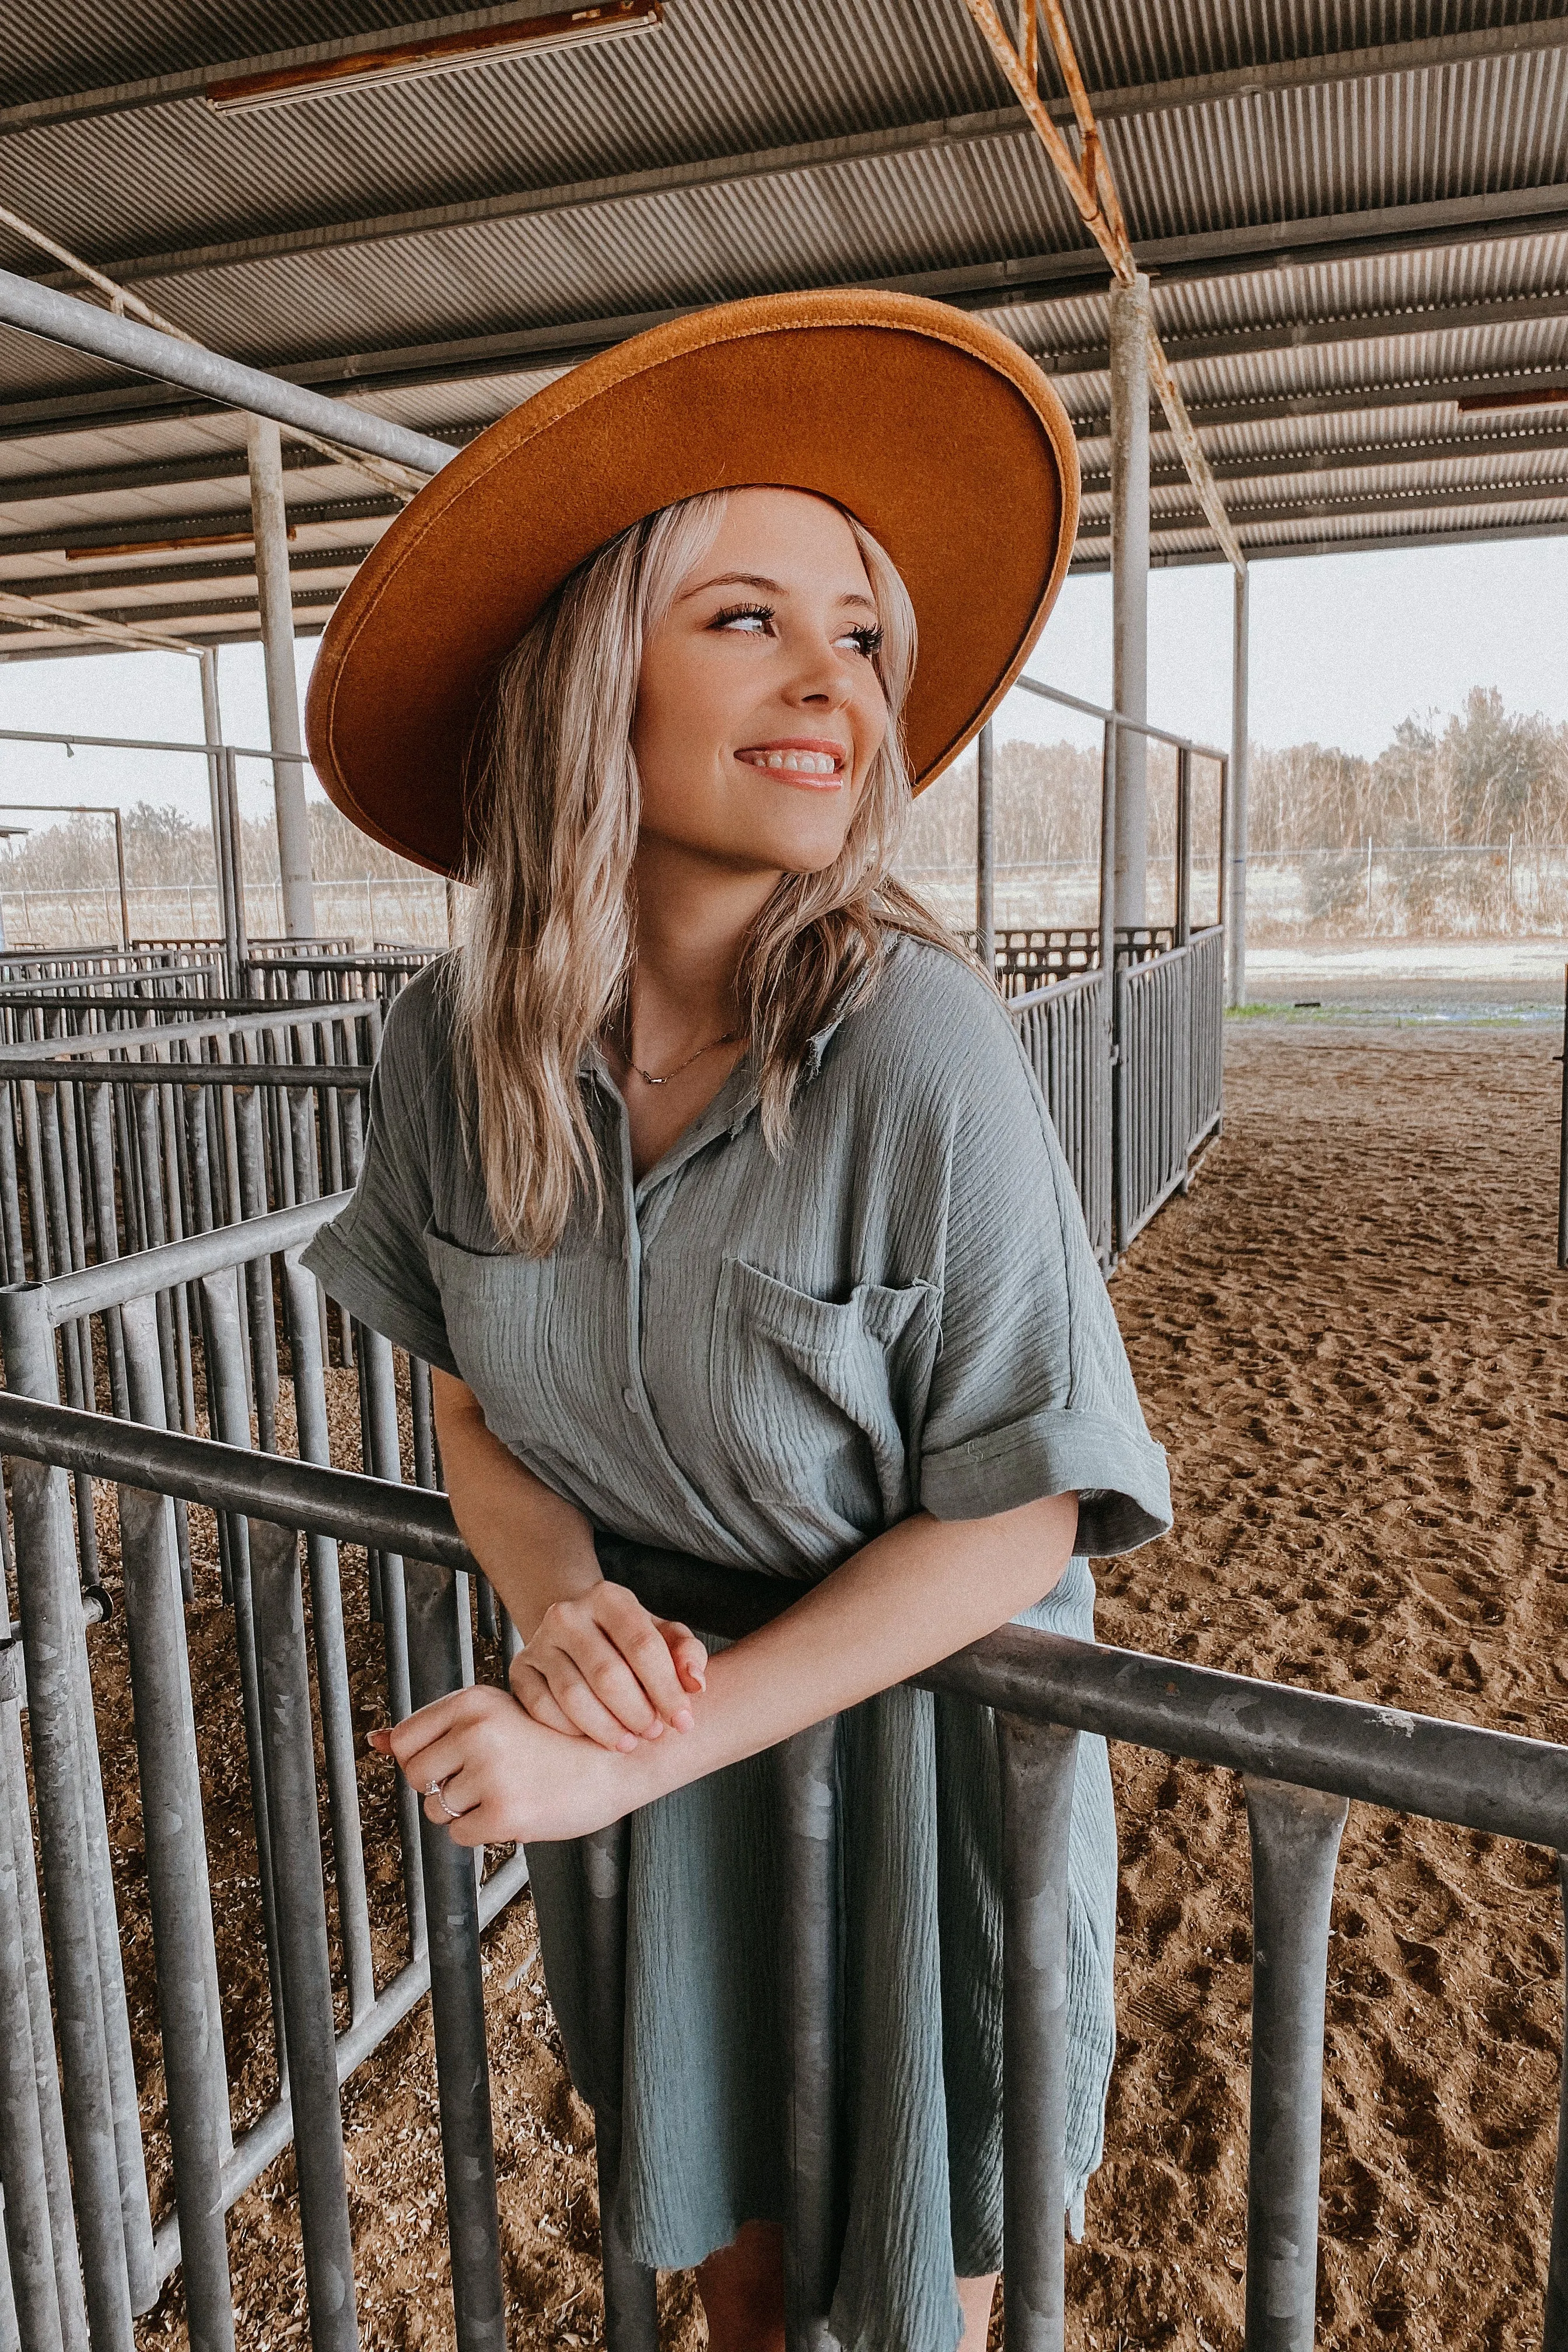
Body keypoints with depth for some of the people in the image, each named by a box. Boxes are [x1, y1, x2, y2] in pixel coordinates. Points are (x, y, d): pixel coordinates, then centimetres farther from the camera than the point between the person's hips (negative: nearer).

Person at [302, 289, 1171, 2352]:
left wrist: (645, 1755, -22)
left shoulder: (917, 1044, -27)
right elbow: (474, 1401, -1)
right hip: (643, 1741, 4)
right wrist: (559, 1605, -21)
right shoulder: (460, 1043, -14)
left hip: (919, 1727, -3)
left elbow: (1014, 1514, -21)